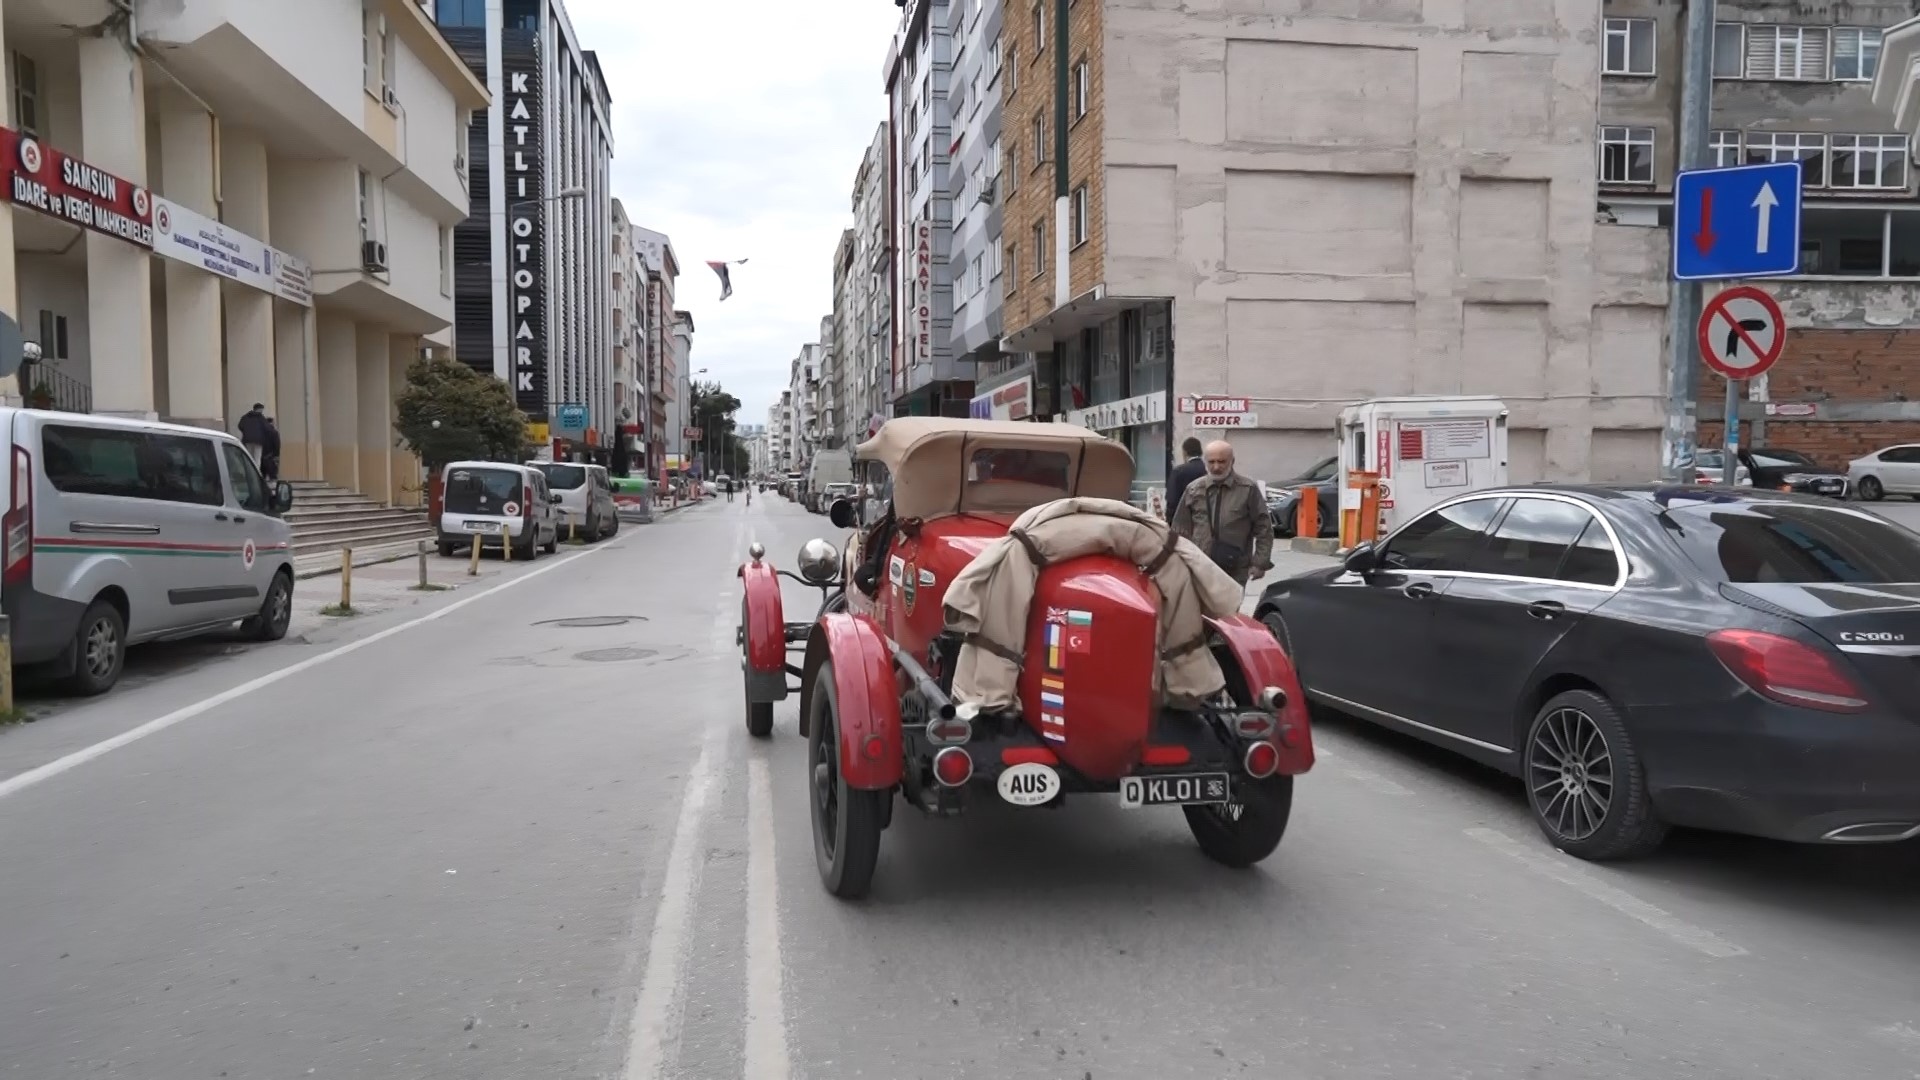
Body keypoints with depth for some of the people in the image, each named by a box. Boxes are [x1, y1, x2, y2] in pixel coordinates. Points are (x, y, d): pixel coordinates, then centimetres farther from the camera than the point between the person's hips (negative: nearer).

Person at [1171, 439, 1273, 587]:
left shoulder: (1248, 489, -2)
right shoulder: (1193, 490, 6)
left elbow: (1264, 529, 1)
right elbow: (1181, 529, 10)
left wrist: (1260, 563, -4)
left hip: (1236, 573, -2)